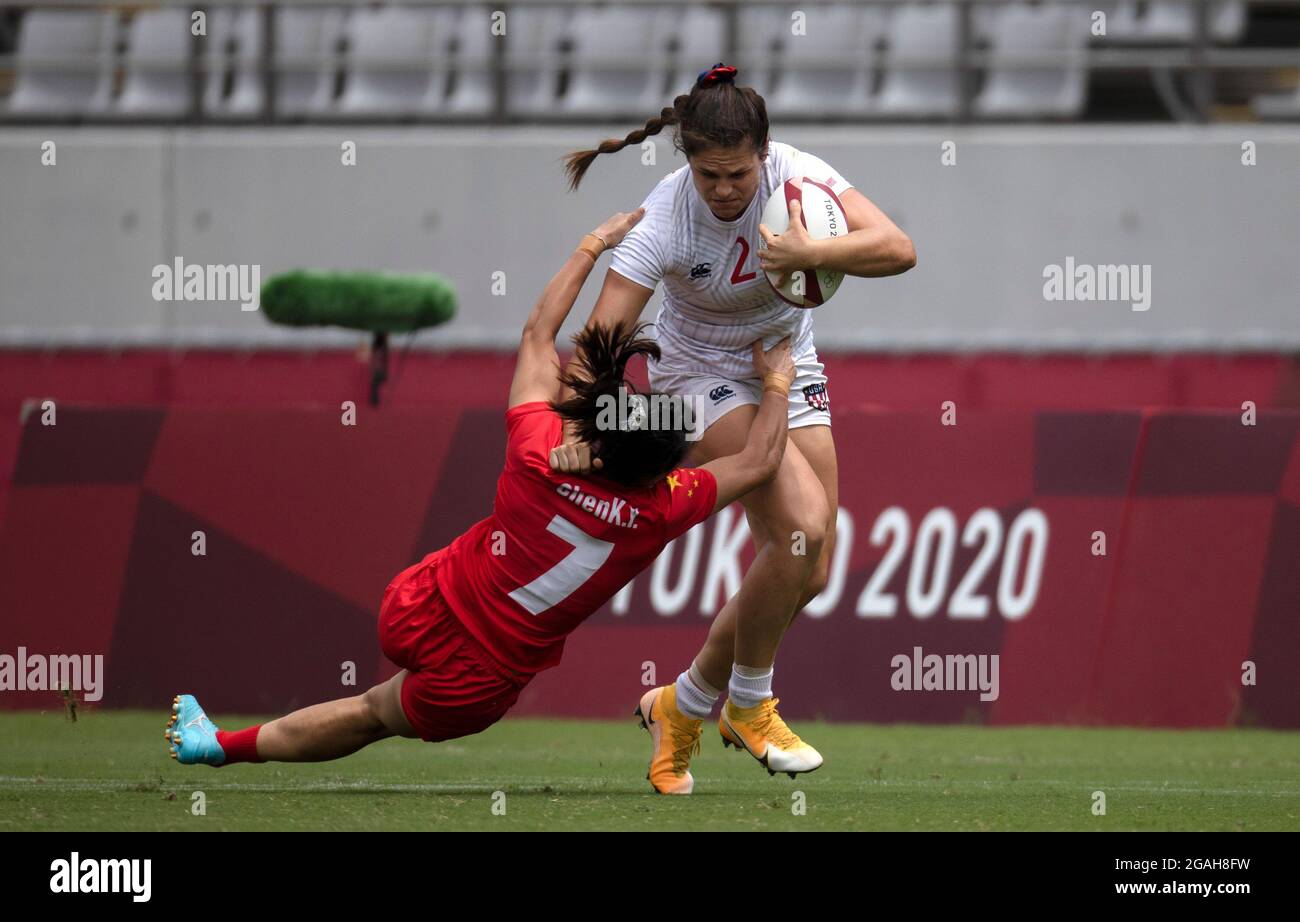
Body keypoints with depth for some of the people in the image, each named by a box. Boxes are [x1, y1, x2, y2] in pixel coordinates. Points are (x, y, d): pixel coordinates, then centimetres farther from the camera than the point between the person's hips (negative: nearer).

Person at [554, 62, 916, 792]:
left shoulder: (795, 174, -21)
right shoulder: (664, 219, -28)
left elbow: (898, 249, -31)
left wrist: (808, 254, -46)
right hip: (703, 377, -5)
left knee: (809, 571, 0)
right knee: (802, 525, -25)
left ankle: (689, 704, 19)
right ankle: (748, 703, -5)